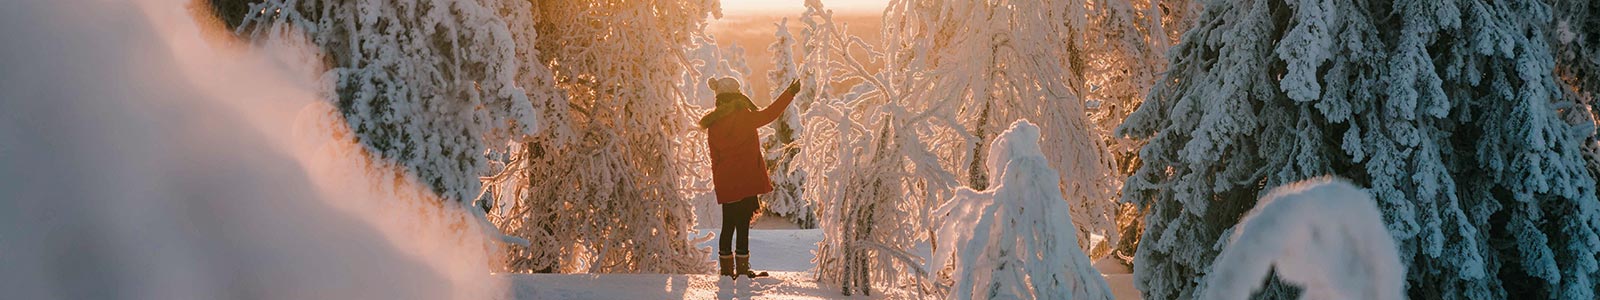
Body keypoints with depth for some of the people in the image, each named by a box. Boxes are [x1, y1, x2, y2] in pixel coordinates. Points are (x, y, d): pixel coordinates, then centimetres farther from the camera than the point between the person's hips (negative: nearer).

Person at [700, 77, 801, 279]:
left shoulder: (713, 124, 6)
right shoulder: (742, 118, -11)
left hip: (725, 184, 6)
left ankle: (726, 269, 15)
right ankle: (742, 268, 1)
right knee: (742, 225, -1)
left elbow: (715, 157, 11)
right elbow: (768, 115, -10)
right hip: (745, 182, -6)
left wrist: (718, 183, 17)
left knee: (728, 225, 12)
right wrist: (790, 93, -2)